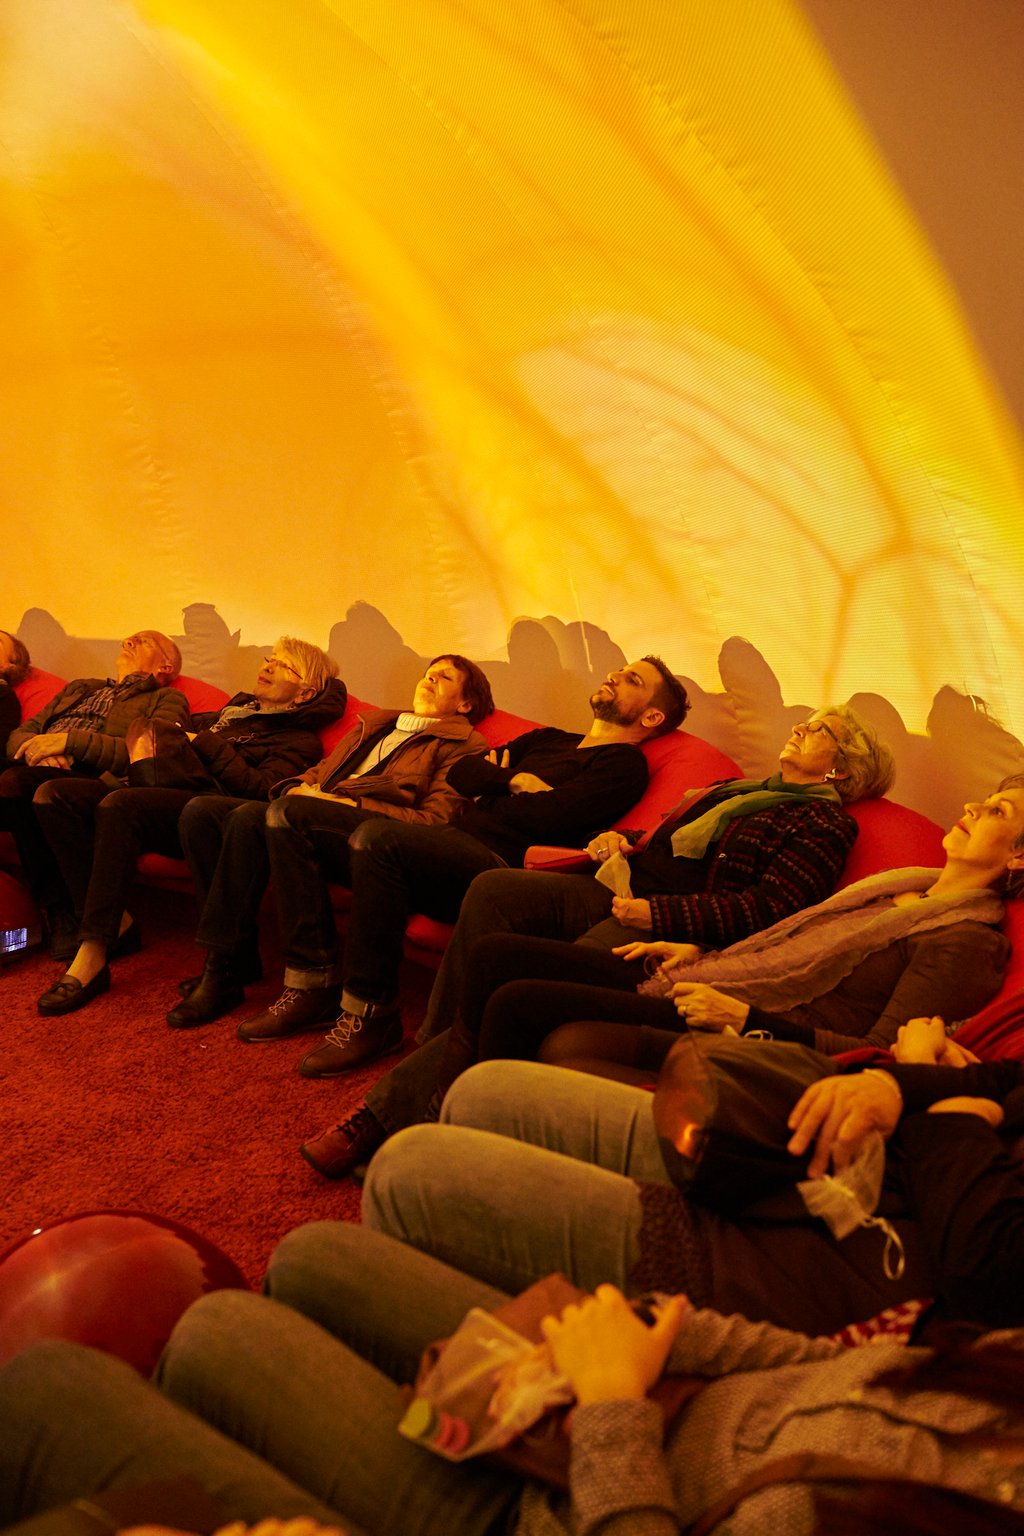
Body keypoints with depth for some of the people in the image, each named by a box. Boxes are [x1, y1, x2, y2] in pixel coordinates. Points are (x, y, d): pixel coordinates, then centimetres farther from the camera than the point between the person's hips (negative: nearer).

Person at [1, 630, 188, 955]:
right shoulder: (80, 688, 37)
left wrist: (69, 740, -10)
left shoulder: (166, 699, 17)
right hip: (33, 769, 5)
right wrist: (37, 750, 2)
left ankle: (60, 913, -25)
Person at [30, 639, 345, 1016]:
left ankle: (92, 958, -35)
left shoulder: (299, 740, 9)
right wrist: (143, 748, 10)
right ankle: (116, 923, -12)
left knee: (119, 805, -36)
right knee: (53, 795, -13)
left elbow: (261, 790, -9)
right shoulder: (236, 709, 32)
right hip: (155, 788, 8)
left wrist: (208, 745, -4)